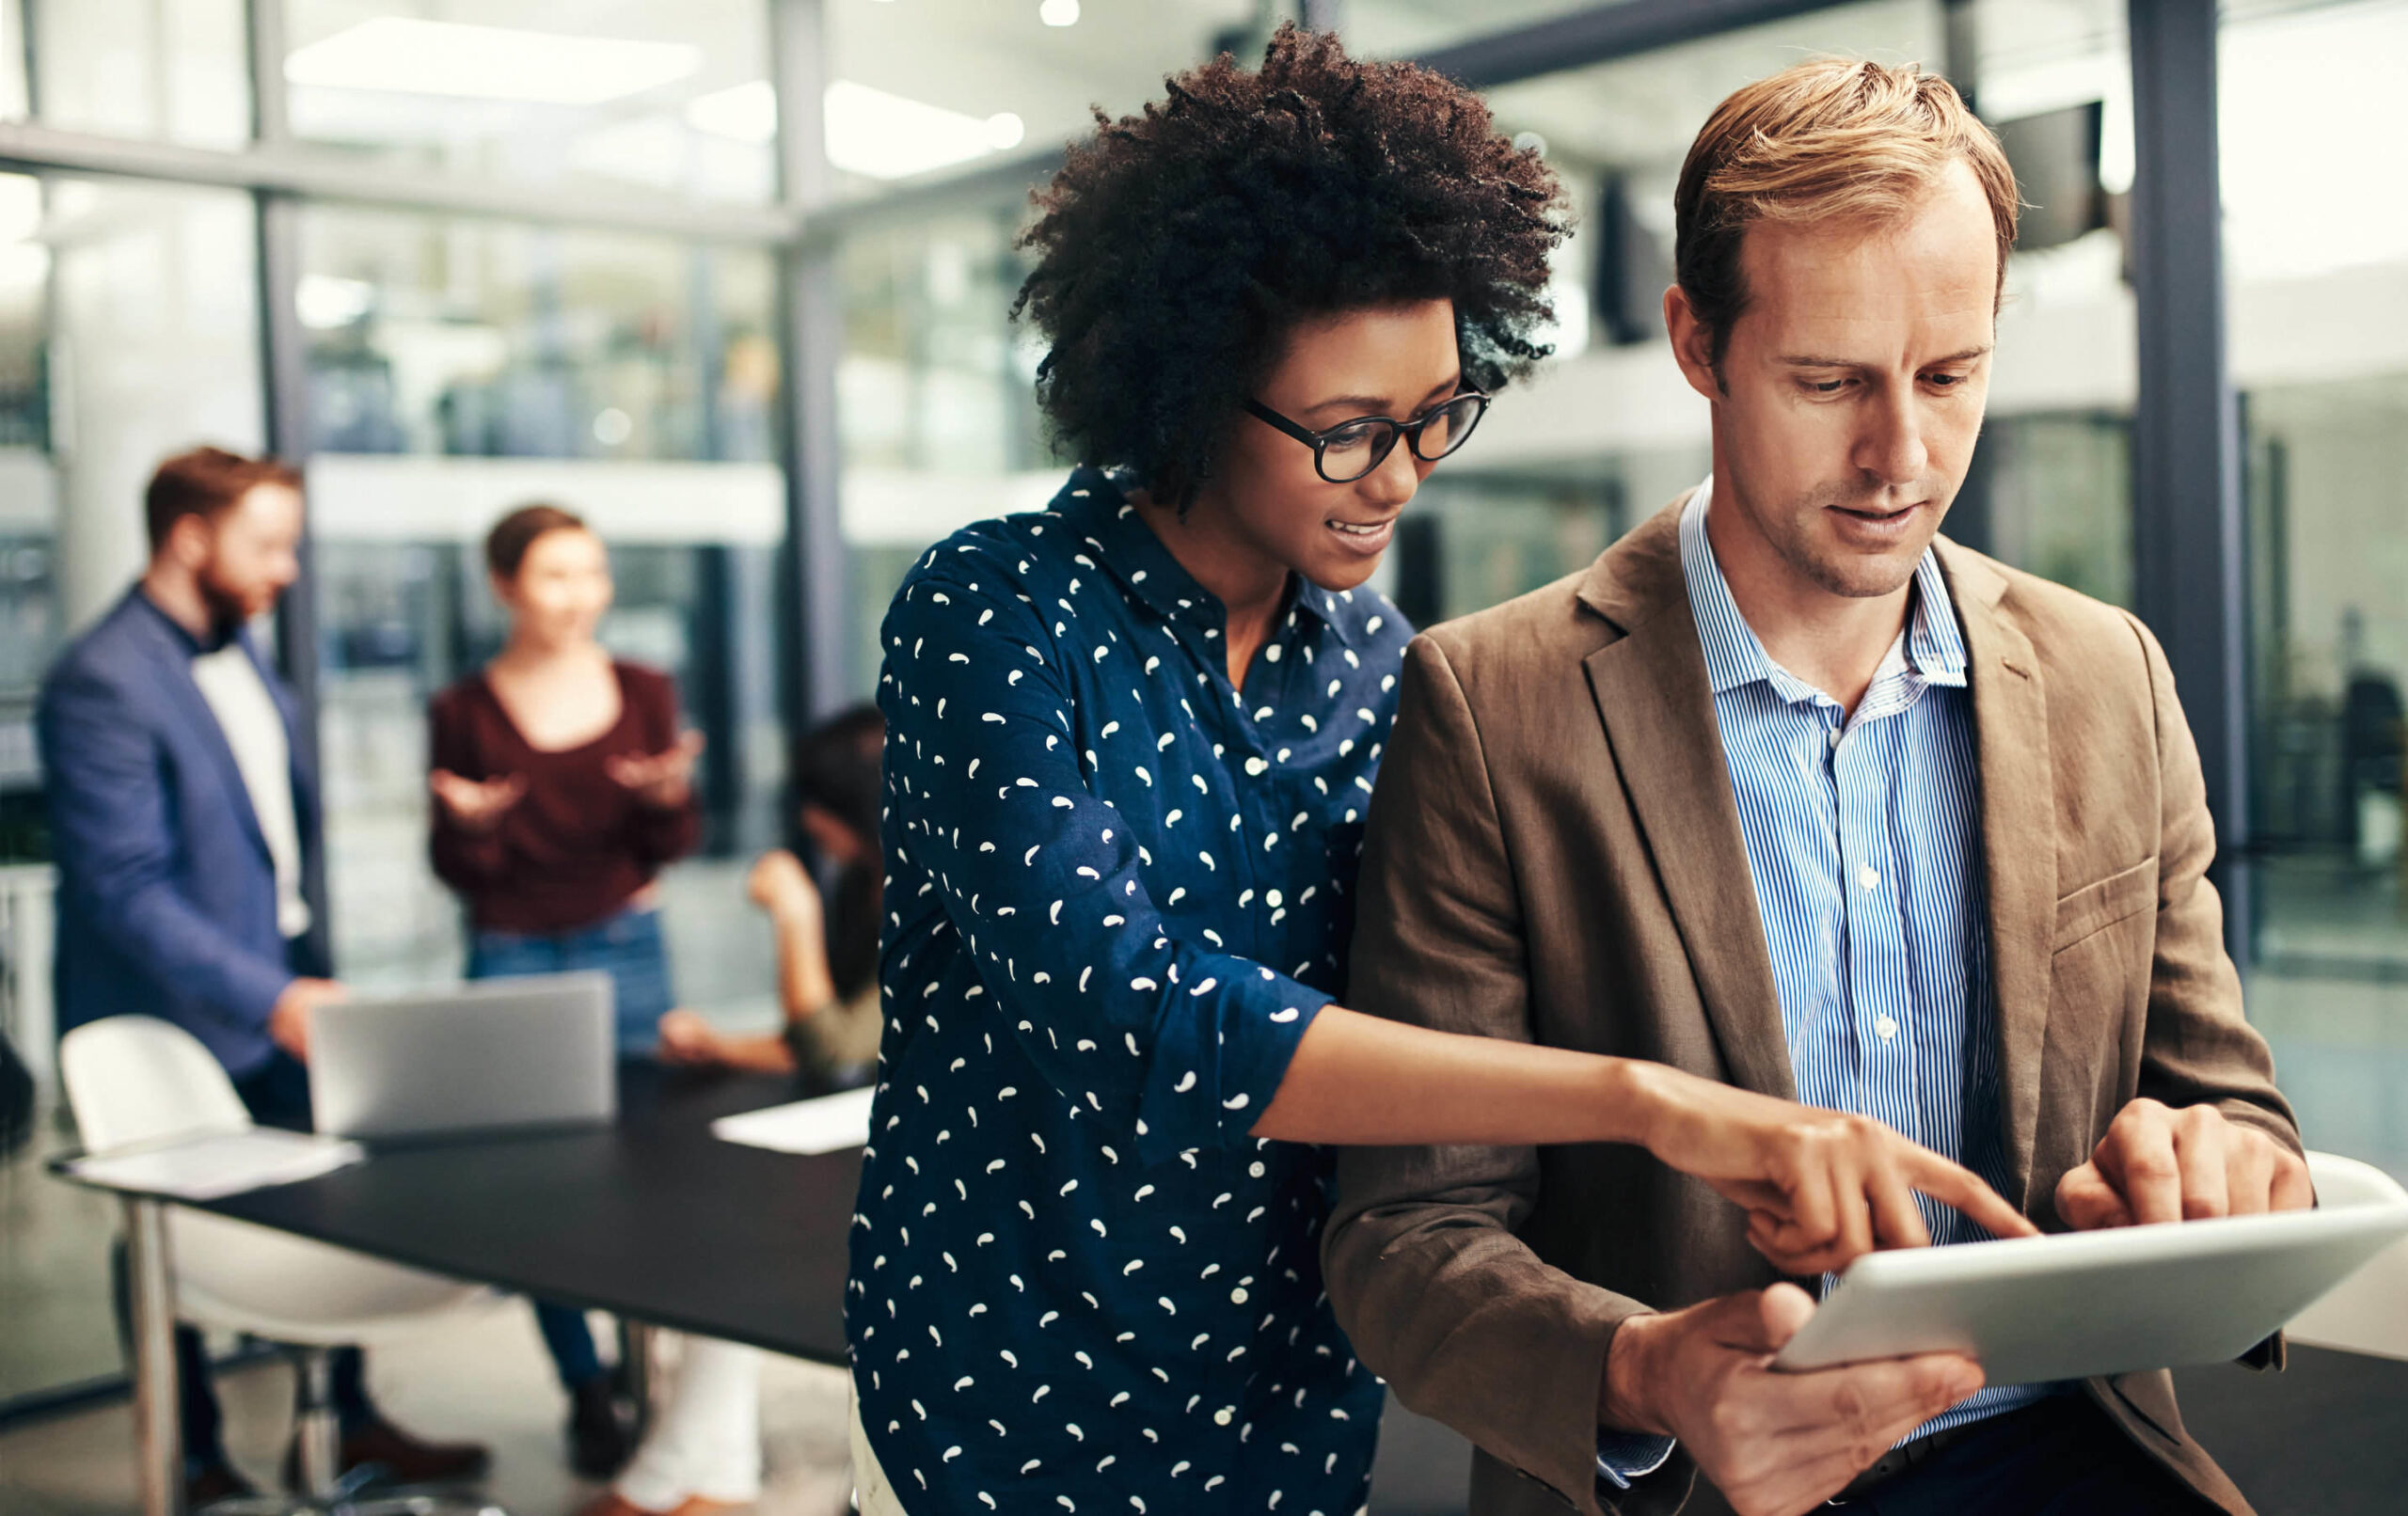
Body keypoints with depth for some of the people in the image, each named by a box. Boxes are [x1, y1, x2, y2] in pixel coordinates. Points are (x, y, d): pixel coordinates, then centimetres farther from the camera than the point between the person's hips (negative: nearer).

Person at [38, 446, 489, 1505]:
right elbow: (124, 892, -25)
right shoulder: (102, 683, -21)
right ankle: (197, 1465, 25)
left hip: (282, 991, 8)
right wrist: (269, 999, -31)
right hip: (172, 1024, -8)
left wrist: (302, 959, 14)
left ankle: (347, 1422, 29)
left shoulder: (237, 651, 8)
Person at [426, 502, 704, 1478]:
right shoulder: (463, 714, -2)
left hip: (626, 950, 1)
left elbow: (668, 850, 4)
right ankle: (587, 1390, 14)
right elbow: (455, 872, 0)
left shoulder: (644, 693, 2)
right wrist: (470, 824, -21)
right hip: (509, 957, -1)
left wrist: (668, 795, -17)